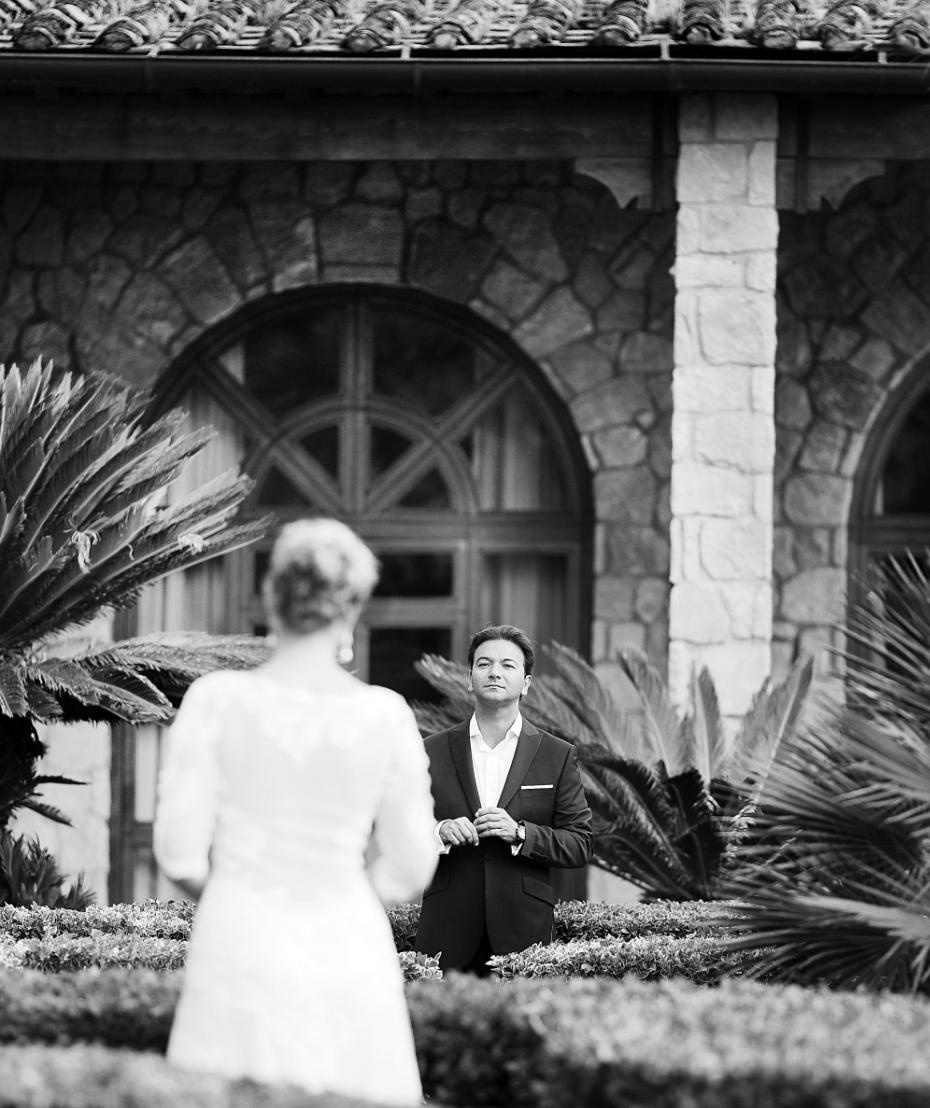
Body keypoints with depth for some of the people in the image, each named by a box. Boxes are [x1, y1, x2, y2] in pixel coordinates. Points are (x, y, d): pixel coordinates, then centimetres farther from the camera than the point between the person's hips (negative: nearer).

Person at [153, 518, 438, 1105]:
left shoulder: (218, 700, -5)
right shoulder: (386, 716, -2)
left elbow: (181, 853, -4)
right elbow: (409, 869, 3)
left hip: (243, 948, -1)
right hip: (352, 949, 1)